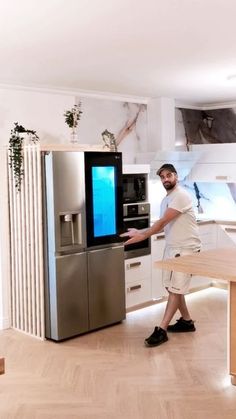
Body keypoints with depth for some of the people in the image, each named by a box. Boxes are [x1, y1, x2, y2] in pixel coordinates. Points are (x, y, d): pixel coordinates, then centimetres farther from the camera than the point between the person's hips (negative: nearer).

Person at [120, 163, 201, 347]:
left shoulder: (181, 196, -17)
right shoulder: (166, 199, 14)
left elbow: (163, 222, -24)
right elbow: (164, 226, 15)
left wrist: (142, 236, -26)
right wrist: (140, 231, 6)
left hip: (186, 249, -9)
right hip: (172, 247, 9)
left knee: (175, 289, -7)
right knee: (173, 287, 13)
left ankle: (162, 330, -6)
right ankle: (187, 321, 28)